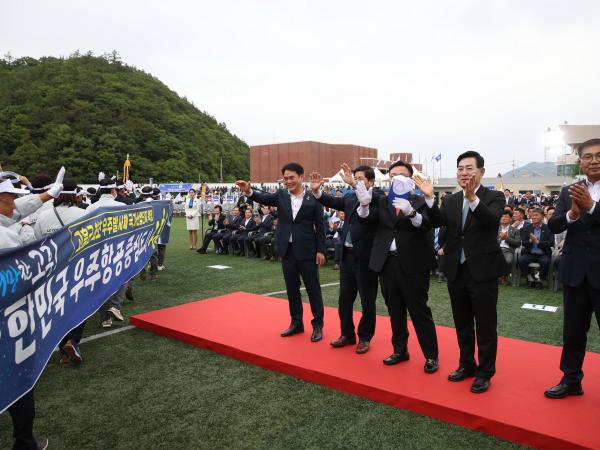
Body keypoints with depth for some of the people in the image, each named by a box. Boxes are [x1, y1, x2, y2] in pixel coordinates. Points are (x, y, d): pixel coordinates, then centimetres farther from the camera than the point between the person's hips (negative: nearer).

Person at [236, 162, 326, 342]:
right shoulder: (281, 195, 6)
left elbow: (320, 226, -3)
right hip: (287, 250, 4)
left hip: (307, 251, -4)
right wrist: (249, 191, -30)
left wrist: (321, 250, -7)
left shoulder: (313, 198, -5)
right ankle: (296, 322, 28)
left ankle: (318, 325, 19)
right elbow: (264, 198, -11)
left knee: (313, 289, 5)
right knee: (292, 289, 14)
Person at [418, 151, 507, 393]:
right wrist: (430, 198, -24)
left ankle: (485, 372, 21)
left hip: (483, 270, -4)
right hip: (456, 271, 5)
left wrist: (472, 197, -39)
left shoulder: (494, 197, -4)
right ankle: (467, 365, 34)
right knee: (462, 324, 17)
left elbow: (492, 220, -25)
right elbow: (438, 221, -9)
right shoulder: (450, 200, 8)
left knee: (485, 326, 5)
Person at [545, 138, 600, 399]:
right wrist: (572, 214, -23)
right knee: (573, 329, 13)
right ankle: (571, 380, 27)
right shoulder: (569, 192, 5)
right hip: (575, 271, 3)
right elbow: (553, 226, -4)